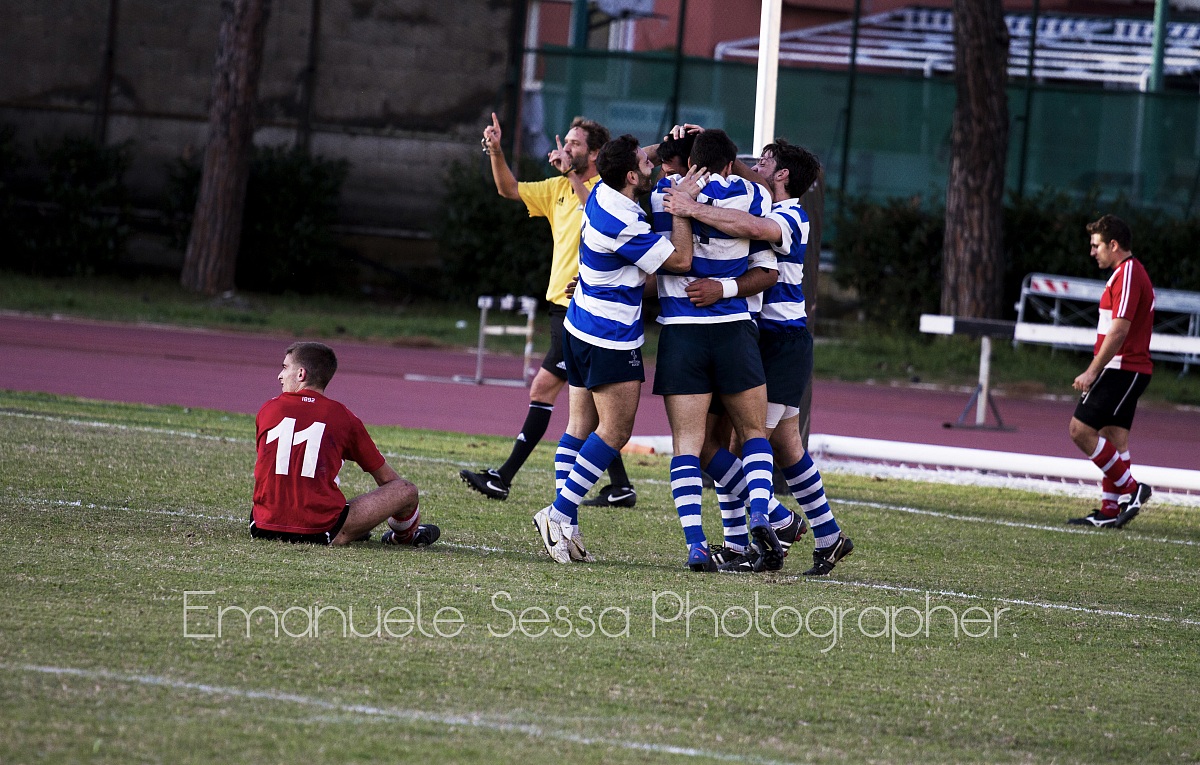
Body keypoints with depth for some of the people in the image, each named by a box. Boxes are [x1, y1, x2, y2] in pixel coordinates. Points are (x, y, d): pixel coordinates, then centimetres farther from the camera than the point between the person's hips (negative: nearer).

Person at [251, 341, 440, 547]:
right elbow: (385, 477, 11)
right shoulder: (342, 416, 0)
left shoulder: (268, 410, 5)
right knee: (406, 490, 12)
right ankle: (404, 535, 43)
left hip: (263, 528, 4)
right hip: (320, 533, -4)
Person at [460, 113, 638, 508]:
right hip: (565, 308, 9)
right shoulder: (558, 189, 14)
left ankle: (503, 478, -5)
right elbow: (509, 189, 15)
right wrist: (496, 152, 0)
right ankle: (620, 486, 13)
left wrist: (571, 173, -31)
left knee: (543, 390, -7)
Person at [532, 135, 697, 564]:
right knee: (614, 432, -3)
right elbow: (680, 259, -19)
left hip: (581, 327, 10)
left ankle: (564, 525, 8)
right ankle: (559, 514, -6)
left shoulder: (602, 194, 1)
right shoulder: (621, 226, -26)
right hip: (612, 340, -10)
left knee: (581, 427, 10)